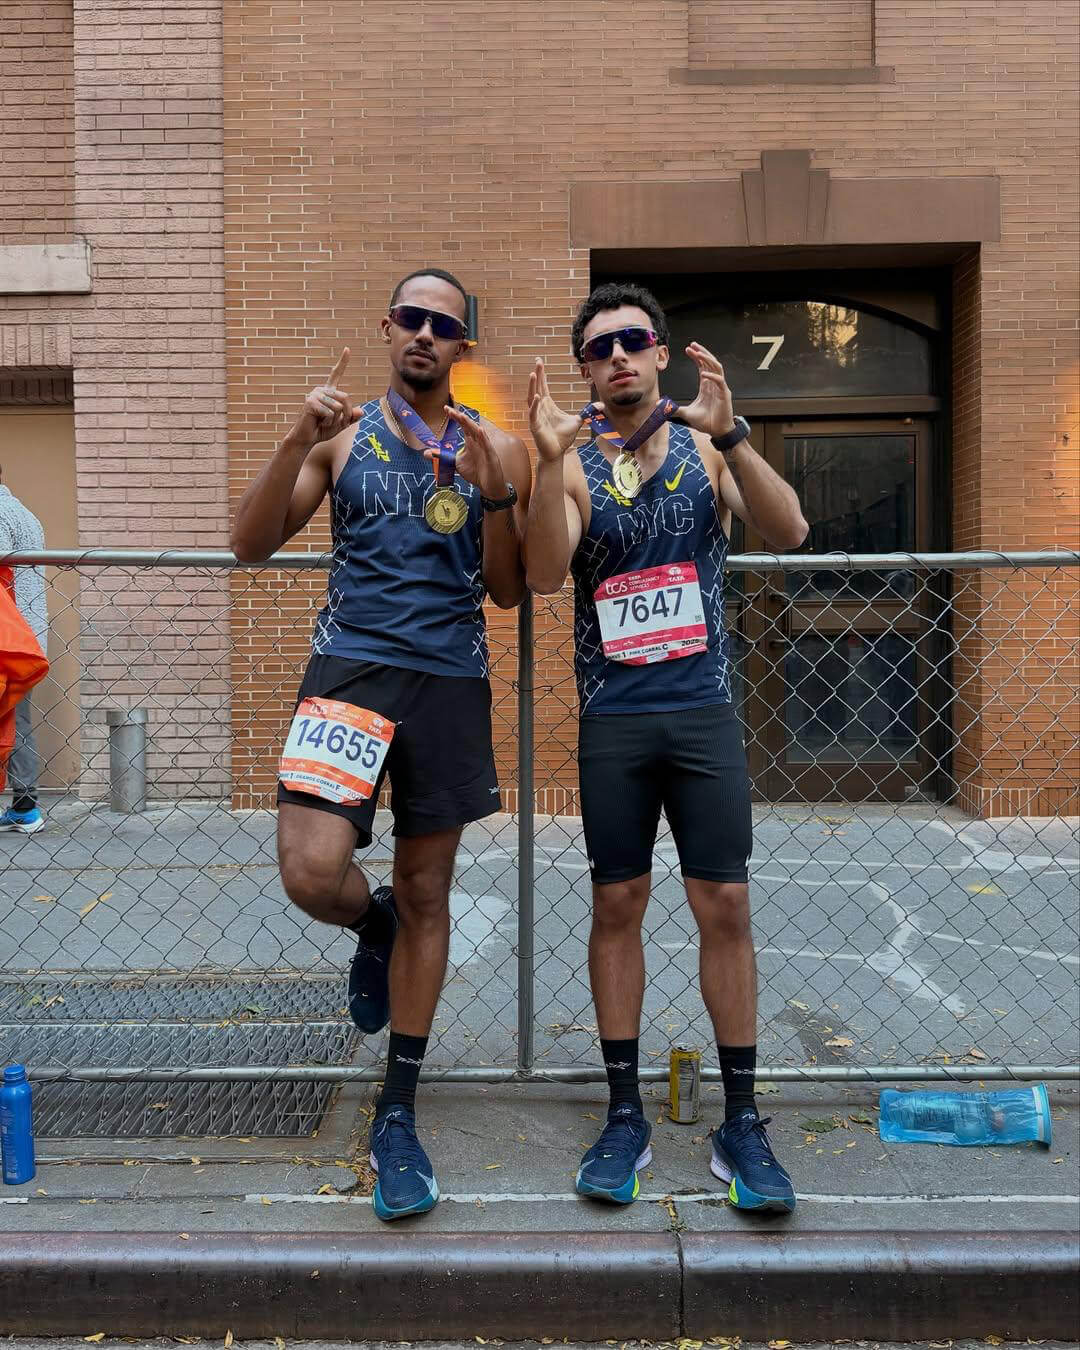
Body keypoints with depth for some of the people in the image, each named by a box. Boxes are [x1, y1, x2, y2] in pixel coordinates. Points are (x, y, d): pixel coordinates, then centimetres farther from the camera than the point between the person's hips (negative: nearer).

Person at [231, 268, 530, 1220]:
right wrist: (298, 439, -14)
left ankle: (397, 1117, 22)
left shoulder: (496, 449, 8)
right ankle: (374, 927, 20)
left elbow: (509, 591, 4)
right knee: (312, 872, -20)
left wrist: (495, 490, -11)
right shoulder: (343, 432, 8)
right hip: (351, 665, -1)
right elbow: (252, 544, 0)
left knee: (426, 897, 7)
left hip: (451, 679, 1)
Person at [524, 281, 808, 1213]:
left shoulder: (708, 448, 4)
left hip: (704, 709, 0)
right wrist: (552, 461, -24)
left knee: (724, 907, 1)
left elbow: (788, 533, -11)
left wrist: (730, 435, -23)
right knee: (618, 905, 6)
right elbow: (544, 575, -13)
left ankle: (742, 1125, 14)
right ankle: (625, 1117, 19)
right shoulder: (573, 466, 3)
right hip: (612, 717, 0)